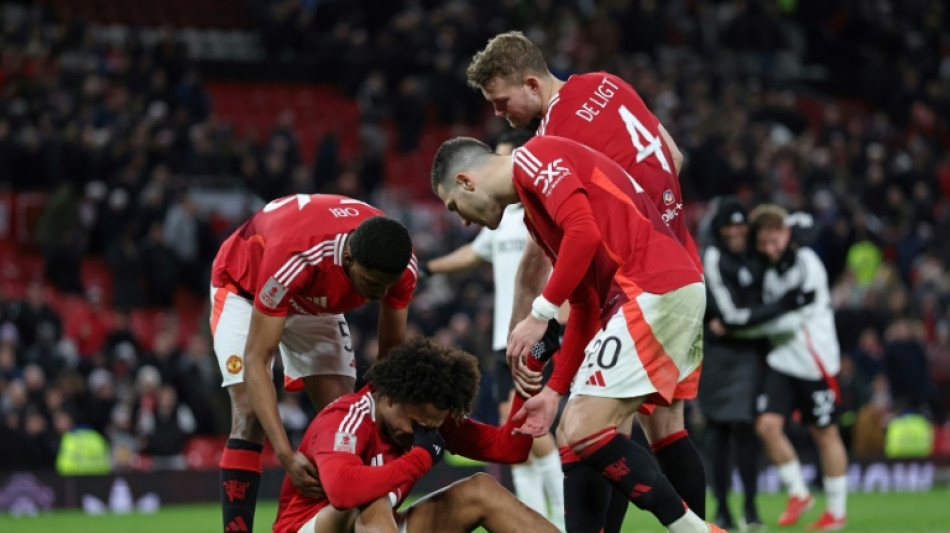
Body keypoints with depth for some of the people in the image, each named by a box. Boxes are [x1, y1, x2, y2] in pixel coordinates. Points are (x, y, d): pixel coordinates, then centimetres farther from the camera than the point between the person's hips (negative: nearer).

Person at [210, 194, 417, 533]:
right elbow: (257, 360, -41)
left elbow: (392, 349, -11)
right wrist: (286, 455, -48)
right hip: (244, 286, -5)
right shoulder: (293, 260, -45)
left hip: (316, 300, 5)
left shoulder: (401, 266, -30)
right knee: (250, 414, -22)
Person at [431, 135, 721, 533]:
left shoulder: (532, 157, -1)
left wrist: (540, 314, -11)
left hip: (654, 290, -10)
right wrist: (554, 391, 23)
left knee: (584, 428, -12)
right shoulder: (535, 213, 27)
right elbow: (585, 308, 25)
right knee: (578, 426, 11)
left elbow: (584, 232, -17)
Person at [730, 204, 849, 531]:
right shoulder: (770, 270, 8)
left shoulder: (806, 265, -14)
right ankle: (798, 494, 8)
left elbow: (792, 319, -19)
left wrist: (742, 328, -15)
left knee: (825, 434, 3)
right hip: (782, 360, 6)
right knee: (767, 424, -9)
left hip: (815, 361, -6)